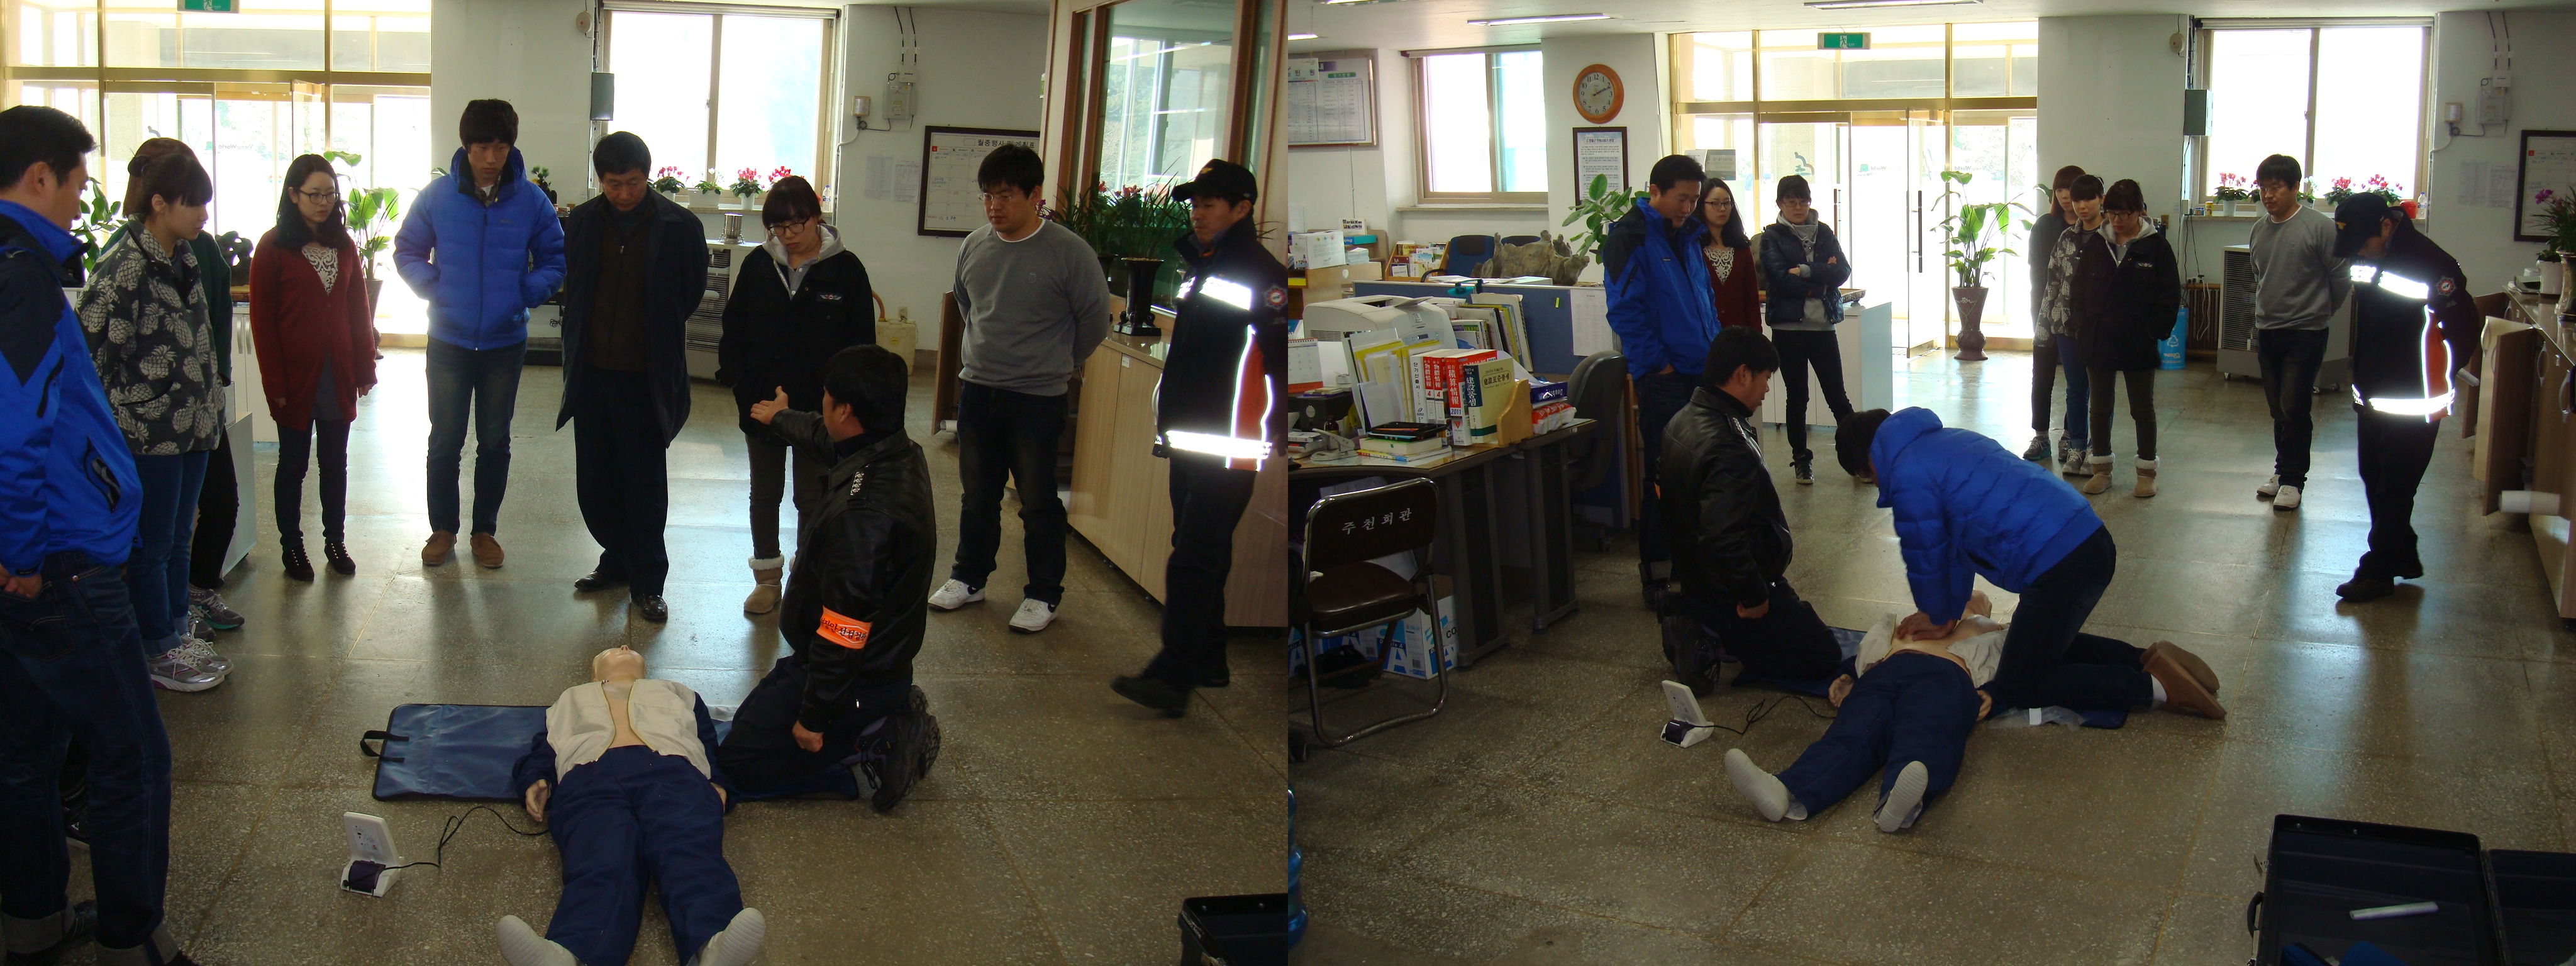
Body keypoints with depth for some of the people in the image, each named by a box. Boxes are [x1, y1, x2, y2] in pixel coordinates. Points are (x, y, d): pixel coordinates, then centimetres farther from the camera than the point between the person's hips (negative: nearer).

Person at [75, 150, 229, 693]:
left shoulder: (183, 261, 11)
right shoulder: (121, 270, -16)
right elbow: (95, 353, -17)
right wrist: (123, 423, -16)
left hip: (191, 427, 8)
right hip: (151, 435, -8)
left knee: (180, 536, 17)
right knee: (151, 544, 4)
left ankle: (177, 634, 29)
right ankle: (158, 653, 15)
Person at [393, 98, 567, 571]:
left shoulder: (531, 202, -6)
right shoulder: (438, 195, -6)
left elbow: (554, 262, 3)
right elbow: (407, 251, 4)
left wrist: (524, 294, -13)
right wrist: (433, 289, -11)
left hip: (505, 342, 0)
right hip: (448, 341, 0)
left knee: (495, 442, 12)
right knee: (445, 441, 8)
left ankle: (486, 529, 25)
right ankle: (443, 528, 23)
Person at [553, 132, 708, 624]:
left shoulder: (679, 227, -8)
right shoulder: (584, 222, 2)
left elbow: (691, 293, 6)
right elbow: (572, 288, 15)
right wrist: (577, 352, 11)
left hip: (646, 376, -4)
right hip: (592, 371, 4)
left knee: (646, 482, 1)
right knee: (595, 478, 11)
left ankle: (647, 581, 10)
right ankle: (618, 560, 29)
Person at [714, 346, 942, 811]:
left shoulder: (863, 512, -33)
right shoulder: (901, 455, -2)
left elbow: (843, 630, -29)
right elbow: (826, 437, 24)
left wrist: (815, 717, -18)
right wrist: (781, 418, 44)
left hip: (858, 681, -9)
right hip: (884, 664, 10)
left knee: (737, 765, -2)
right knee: (748, 719, 23)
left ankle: (874, 757, -5)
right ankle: (890, 725, 14)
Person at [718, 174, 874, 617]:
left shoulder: (845, 269, -6)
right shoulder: (758, 265, 1)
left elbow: (861, 341, -3)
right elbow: (733, 328, 6)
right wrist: (740, 382, -5)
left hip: (819, 409, -3)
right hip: (761, 401, 3)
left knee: (813, 497, 8)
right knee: (764, 494, 13)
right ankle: (768, 576, 26)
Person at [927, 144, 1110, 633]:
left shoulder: (1069, 252, -13)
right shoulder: (974, 247, 3)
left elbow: (1095, 319, -4)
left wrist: (1057, 364, 7)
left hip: (1038, 399, -5)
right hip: (977, 390, 5)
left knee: (1039, 502, 3)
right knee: (977, 494, 16)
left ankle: (1044, 595, 16)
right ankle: (969, 578, 31)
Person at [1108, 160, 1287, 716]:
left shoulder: (1262, 277, -13)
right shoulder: (1200, 268, 18)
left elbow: (1281, 360, -18)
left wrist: (1278, 432, -19)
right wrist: (1167, 419, 24)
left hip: (1227, 450, -10)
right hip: (1188, 442, 10)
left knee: (1193, 560, -13)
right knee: (1201, 558, 16)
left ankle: (1172, 678, -14)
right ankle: (1208, 663, 26)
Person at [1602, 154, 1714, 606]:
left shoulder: (1689, 235, 16)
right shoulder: (1630, 236, -9)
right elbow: (1625, 309, -15)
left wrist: (1715, 350, 12)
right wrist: (1656, 361, -15)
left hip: (1700, 370, 8)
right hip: (1662, 377, -8)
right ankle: (1656, 573, 5)